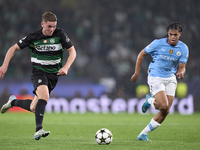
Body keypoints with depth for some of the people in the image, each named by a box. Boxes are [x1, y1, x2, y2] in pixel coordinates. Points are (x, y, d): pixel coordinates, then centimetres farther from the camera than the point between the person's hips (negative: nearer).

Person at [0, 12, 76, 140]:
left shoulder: (60, 34, -6)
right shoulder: (34, 37, -8)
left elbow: (72, 51, 1)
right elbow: (14, 48, 2)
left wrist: (66, 67, -15)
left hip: (53, 74, 3)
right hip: (39, 72, -3)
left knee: (34, 108, 4)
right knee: (44, 95, -34)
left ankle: (14, 101, 35)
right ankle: (39, 130, -37)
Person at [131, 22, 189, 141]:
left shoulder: (183, 48, -5)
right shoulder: (158, 43, -13)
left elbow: (182, 67, -2)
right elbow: (142, 54, -1)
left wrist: (181, 72, -27)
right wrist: (137, 73, -1)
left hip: (170, 79, 5)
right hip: (155, 78, -5)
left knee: (166, 111, 0)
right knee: (164, 106, -22)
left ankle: (143, 134, 13)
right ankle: (150, 100, 14)